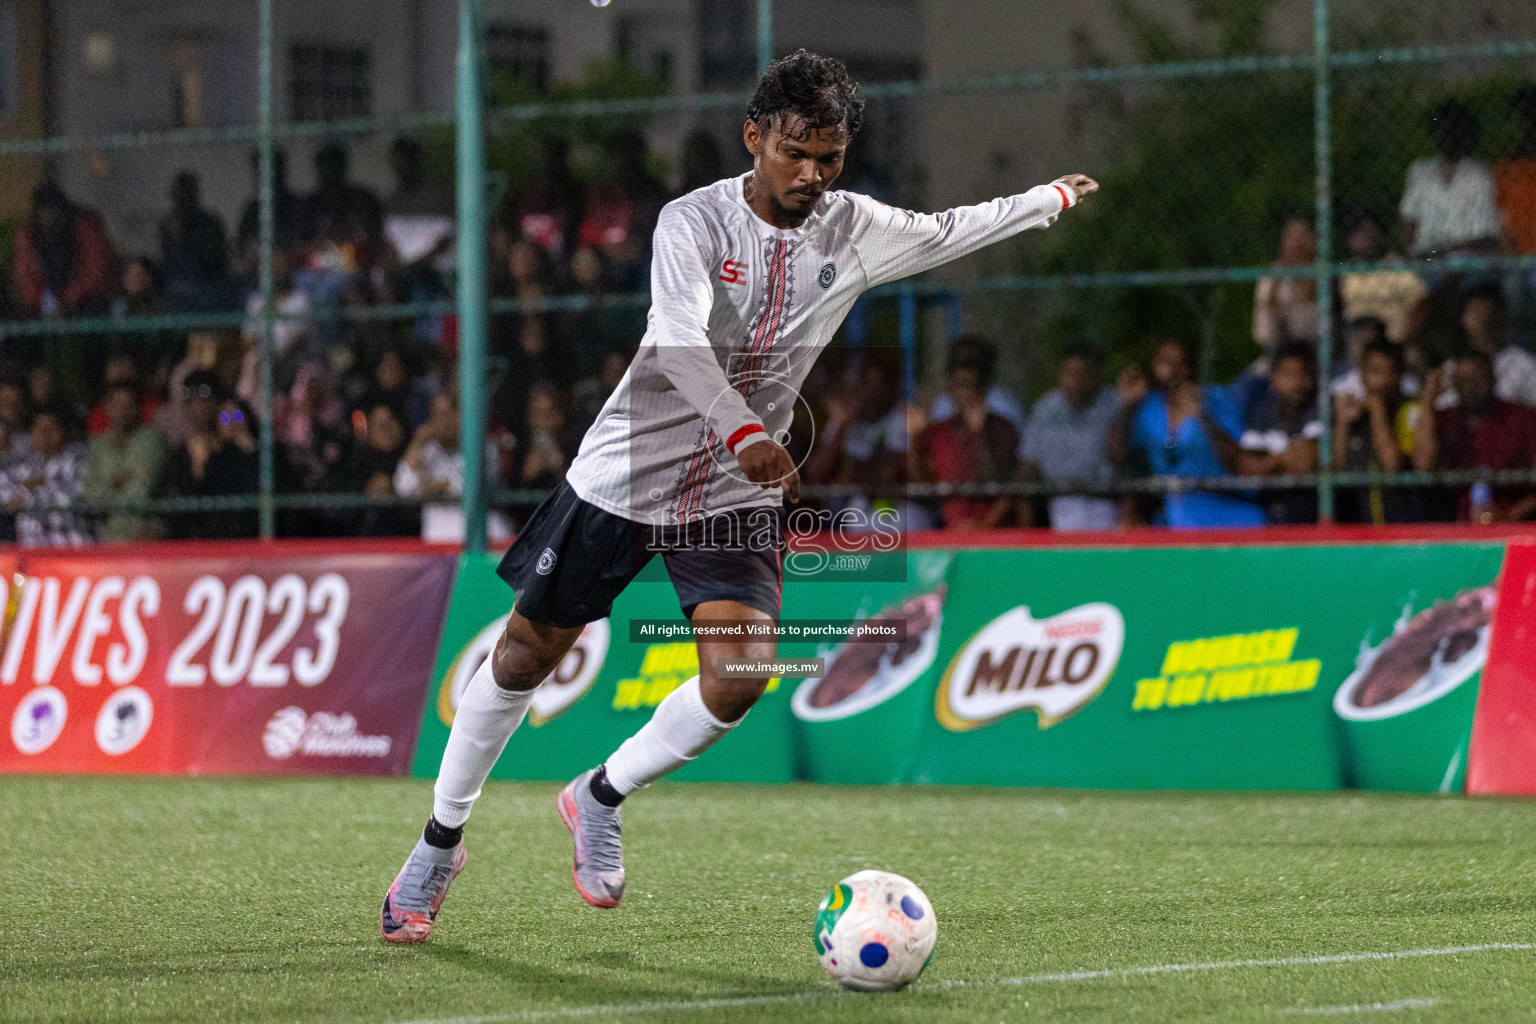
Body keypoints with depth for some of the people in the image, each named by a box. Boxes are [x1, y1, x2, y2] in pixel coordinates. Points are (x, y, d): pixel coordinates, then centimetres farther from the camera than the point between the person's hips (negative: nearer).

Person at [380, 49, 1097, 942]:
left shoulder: (858, 232, -2)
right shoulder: (694, 222, -17)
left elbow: (953, 231, 18)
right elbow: (681, 340, -33)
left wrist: (1055, 197, 29)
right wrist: (743, 433, -47)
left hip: (738, 496, 3)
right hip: (623, 477, -3)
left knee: (742, 677, -18)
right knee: (527, 657, 6)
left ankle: (602, 798, 8)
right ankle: (441, 842, 26)